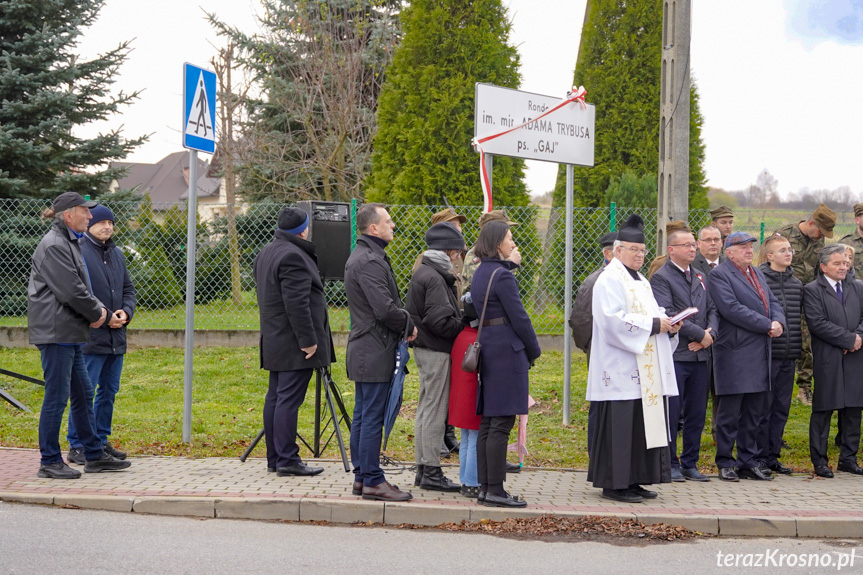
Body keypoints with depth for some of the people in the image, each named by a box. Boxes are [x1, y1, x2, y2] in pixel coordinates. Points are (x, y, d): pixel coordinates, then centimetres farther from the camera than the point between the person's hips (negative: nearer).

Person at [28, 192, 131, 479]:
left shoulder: (71, 242, 19)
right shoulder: (53, 245, -14)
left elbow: (83, 286, 23)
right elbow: (70, 291, -20)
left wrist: (98, 308, 5)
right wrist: (96, 312, -7)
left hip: (70, 334, 11)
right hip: (56, 333, -11)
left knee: (83, 394, 14)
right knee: (57, 397, -6)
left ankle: (94, 455, 21)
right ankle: (49, 462, 1)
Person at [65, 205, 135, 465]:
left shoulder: (117, 254, 15)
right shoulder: (78, 252, -10)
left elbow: (129, 289, 20)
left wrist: (126, 312, 0)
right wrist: (104, 318, -16)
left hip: (116, 337, 8)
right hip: (90, 336, -8)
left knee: (109, 391, 14)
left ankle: (101, 441, 24)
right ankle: (76, 446, 2)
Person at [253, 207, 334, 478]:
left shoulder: (265, 253, 16)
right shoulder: (292, 256, -17)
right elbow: (296, 304, -22)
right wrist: (308, 340, -19)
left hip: (274, 341, 10)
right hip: (293, 343, -10)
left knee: (275, 398, 11)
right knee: (289, 400, -9)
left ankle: (274, 458, 16)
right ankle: (287, 459, -8)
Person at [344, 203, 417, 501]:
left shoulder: (360, 256, 17)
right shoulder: (370, 261, -18)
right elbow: (386, 309, -24)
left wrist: (404, 324, 9)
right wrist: (409, 325, -7)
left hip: (364, 350, 11)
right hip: (375, 351, -11)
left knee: (363, 416, 14)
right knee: (372, 417, -6)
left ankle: (361, 477, 20)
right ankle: (372, 480, -1)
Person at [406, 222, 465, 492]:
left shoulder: (422, 273, 15)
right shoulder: (434, 278, -17)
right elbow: (440, 320, -22)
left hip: (426, 348, 11)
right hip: (436, 351, -11)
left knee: (426, 409, 15)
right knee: (435, 411, -5)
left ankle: (422, 468, 22)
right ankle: (431, 472, -1)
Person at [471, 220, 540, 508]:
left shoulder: (479, 274, 14)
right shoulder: (502, 275, -13)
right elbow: (519, 317, -12)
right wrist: (534, 351, -1)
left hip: (487, 351, 9)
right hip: (507, 352, -9)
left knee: (487, 423, 10)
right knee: (501, 424, -7)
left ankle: (485, 487, 14)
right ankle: (495, 491, -5)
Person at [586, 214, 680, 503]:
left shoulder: (641, 281, 21)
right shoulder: (610, 280, -9)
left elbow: (651, 314, 24)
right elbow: (615, 320, -20)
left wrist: (668, 324, 2)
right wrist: (654, 325, -18)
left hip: (645, 372, 9)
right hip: (621, 370, -9)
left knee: (642, 423, 9)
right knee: (619, 425, -8)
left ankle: (632, 480, 15)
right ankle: (613, 483, -3)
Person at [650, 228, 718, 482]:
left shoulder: (700, 277, 18)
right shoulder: (661, 277, -5)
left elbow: (712, 309, 15)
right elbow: (669, 314, -14)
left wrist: (711, 334, -5)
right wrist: (700, 335, -13)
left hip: (700, 355, 6)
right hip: (675, 354, -6)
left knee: (697, 413, 8)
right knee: (671, 412, -2)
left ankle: (690, 464, 16)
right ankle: (670, 464, 7)